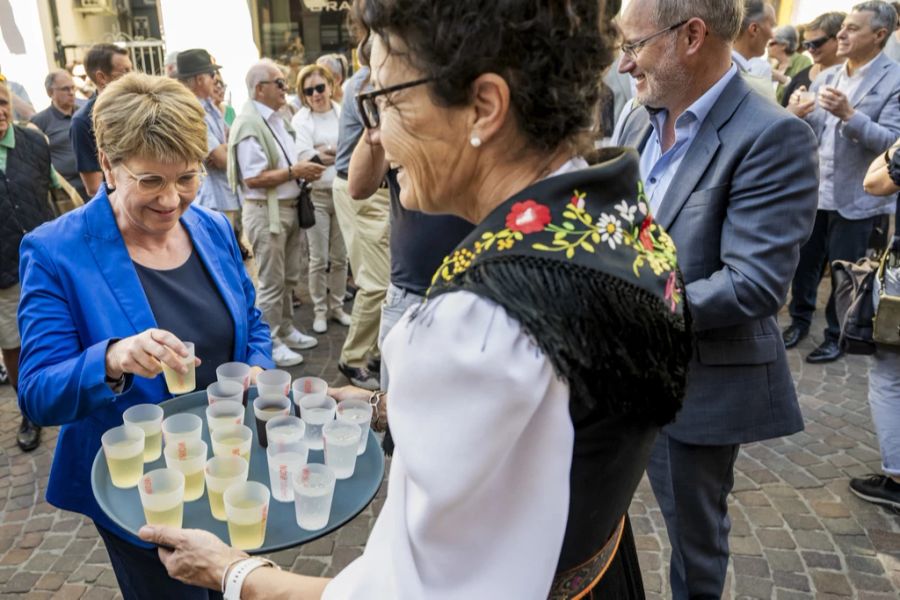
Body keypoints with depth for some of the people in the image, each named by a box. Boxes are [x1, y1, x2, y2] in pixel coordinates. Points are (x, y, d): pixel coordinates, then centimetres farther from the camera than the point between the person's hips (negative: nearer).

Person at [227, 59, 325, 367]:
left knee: (288, 278, 19)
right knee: (272, 282, 1)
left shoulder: (277, 118, 12)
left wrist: (305, 169, 4)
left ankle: (286, 330, 34)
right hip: (265, 211, -9)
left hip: (288, 207, 9)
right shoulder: (249, 124, -18)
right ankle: (271, 343, 15)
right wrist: (294, 172, -19)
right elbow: (253, 178, -23)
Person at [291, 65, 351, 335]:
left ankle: (337, 305, 25)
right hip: (316, 194, -2)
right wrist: (340, 151, -17)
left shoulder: (344, 113, 5)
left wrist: (323, 151, -10)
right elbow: (305, 158, -16)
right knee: (319, 259, 4)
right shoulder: (300, 120, -4)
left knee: (340, 257, 11)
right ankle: (320, 310, 17)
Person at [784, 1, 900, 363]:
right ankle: (800, 319, 34)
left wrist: (848, 114, -30)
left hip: (856, 198, -5)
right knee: (803, 262, 14)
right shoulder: (826, 77, 7)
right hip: (813, 191, 5)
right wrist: (794, 115, -15)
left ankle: (837, 336, 24)